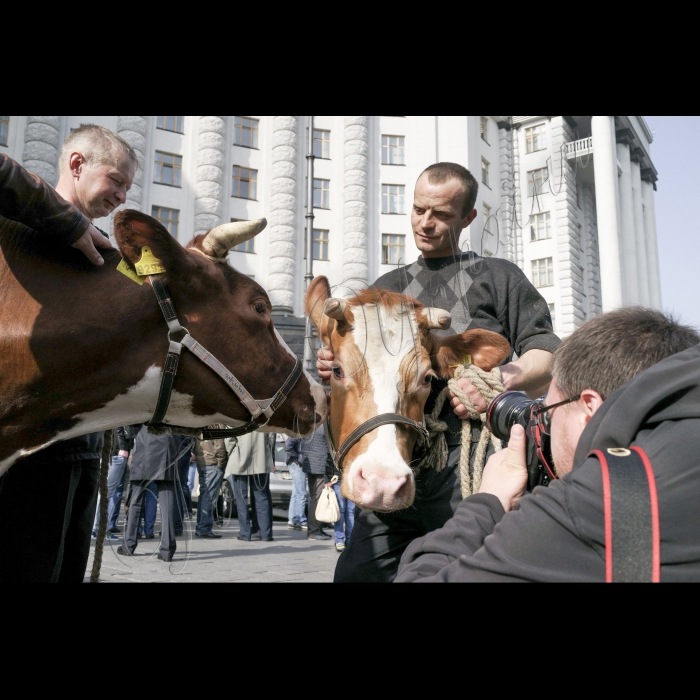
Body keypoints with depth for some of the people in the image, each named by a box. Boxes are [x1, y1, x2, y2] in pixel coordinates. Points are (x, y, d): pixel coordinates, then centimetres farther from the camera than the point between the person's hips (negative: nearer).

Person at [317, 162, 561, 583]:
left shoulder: (497, 277, 10)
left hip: (468, 462, -4)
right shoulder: (388, 288, 23)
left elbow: (547, 358, 0)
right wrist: (335, 370, 1)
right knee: (357, 573, 4)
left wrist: (503, 380, -21)